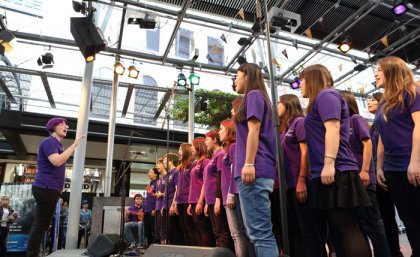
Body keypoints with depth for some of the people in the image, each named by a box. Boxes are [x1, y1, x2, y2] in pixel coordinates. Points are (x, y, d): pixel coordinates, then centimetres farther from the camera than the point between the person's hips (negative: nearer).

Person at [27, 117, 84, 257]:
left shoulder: (57, 145, 20)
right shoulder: (49, 142, -9)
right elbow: (57, 162, -25)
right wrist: (74, 145, -21)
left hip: (50, 188, 10)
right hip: (46, 188, -10)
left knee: (40, 224, 11)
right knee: (41, 224, -9)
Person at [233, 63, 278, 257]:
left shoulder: (253, 95, 1)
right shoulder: (257, 97, 28)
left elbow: (253, 130, -12)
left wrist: (249, 163, -20)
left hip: (254, 170, -10)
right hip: (258, 170, 10)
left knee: (260, 232, -11)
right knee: (257, 232, 10)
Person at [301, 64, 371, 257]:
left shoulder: (326, 95, -2)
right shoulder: (321, 100, 26)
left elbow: (333, 128, -17)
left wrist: (329, 163, -25)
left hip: (336, 172, -10)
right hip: (328, 174, 10)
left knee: (348, 230, -10)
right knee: (338, 232, 10)